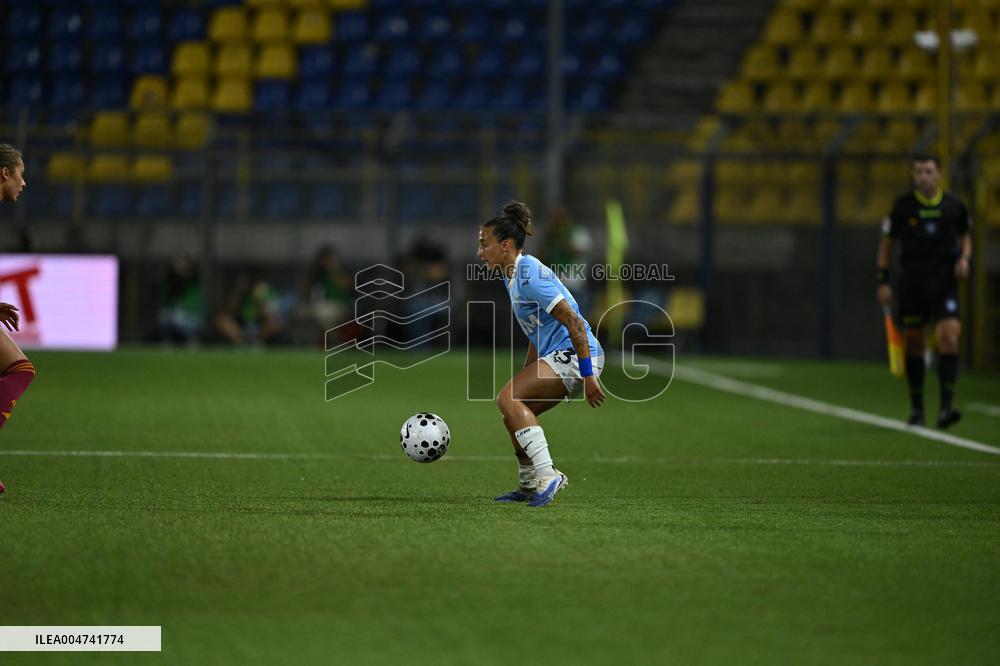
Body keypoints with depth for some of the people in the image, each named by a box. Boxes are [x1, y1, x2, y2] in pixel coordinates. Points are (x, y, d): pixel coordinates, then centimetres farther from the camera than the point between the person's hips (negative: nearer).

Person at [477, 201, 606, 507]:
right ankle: (529, 485, 27)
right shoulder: (514, 276, 15)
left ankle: (547, 475, -25)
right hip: (558, 357, 10)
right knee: (514, 410, 16)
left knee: (508, 399, -21)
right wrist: (525, 377, 28)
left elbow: (574, 321, -21)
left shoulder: (529, 276, -17)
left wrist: (588, 376, -22)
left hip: (575, 355, -10)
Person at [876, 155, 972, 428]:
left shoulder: (953, 206, 1)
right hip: (912, 283, 0)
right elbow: (886, 243, 6)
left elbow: (965, 235, 18)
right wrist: (883, 282, 1)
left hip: (944, 282, 0)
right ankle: (916, 408, 19)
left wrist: (964, 258, -2)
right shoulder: (903, 206, -1)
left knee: (949, 338, -16)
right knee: (913, 343, 5)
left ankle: (946, 406, -18)